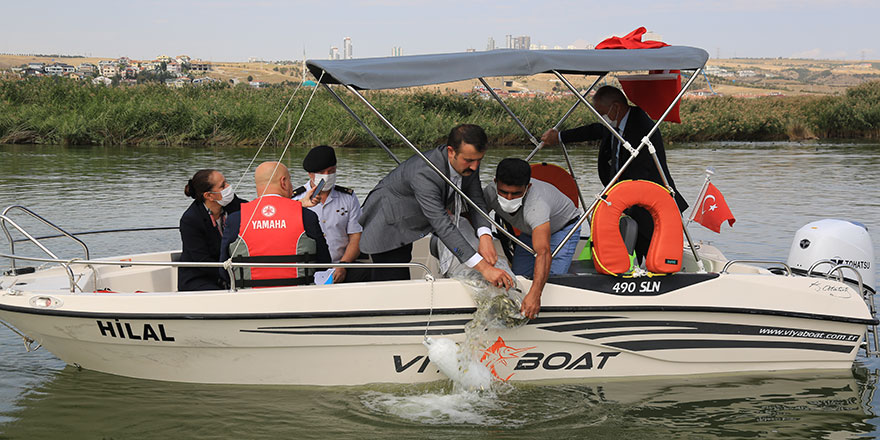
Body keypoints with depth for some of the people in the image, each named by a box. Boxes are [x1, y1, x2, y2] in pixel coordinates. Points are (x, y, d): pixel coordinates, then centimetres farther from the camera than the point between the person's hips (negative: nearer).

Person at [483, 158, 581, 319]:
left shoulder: (536, 204, -47)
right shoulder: (490, 192, -30)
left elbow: (543, 252, -58)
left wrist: (534, 294, -67)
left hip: (563, 226, -5)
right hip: (529, 231, 6)